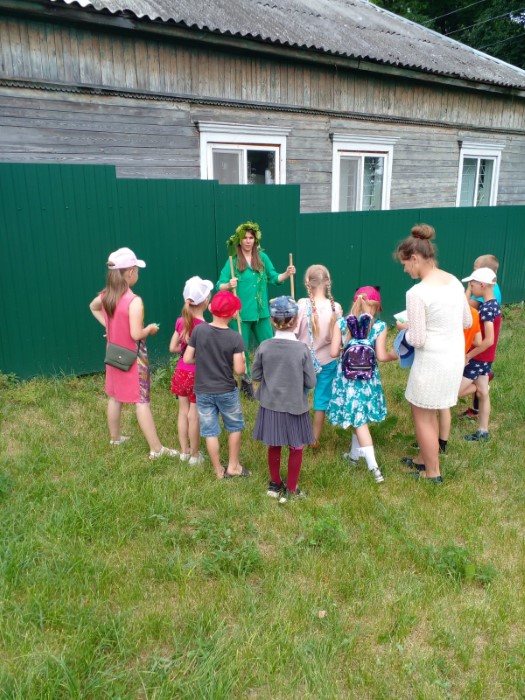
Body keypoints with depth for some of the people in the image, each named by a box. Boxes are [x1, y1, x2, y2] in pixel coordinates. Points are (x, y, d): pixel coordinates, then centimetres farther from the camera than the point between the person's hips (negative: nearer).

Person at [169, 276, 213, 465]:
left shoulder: (181, 321, -2)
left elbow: (173, 347, 5)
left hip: (181, 372, 6)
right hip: (197, 374, -6)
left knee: (183, 412, 16)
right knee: (194, 415, 7)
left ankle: (184, 451, 29)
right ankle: (194, 455, 21)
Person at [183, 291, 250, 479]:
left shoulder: (198, 330, -10)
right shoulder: (235, 338, -16)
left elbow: (187, 359, -6)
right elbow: (239, 369, -17)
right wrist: (242, 360, 4)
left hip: (203, 391, 2)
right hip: (226, 391, -2)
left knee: (210, 431, 13)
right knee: (235, 427, 20)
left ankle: (219, 471, 24)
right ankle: (233, 466, 29)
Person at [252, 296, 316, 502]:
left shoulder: (264, 347, -13)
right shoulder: (301, 349, -19)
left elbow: (256, 375, -1)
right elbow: (310, 382, -12)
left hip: (271, 405, 3)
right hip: (295, 406, -3)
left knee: (274, 446, 21)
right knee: (296, 448, 16)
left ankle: (275, 484, 38)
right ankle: (291, 490, 27)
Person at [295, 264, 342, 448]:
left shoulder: (302, 305, -18)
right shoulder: (335, 307, -13)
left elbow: (293, 331, -13)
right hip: (327, 361, 0)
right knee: (321, 400, 15)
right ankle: (315, 439, 25)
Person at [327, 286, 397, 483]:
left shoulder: (341, 323, -4)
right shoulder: (379, 326, -7)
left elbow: (333, 352, -7)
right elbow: (381, 356, -10)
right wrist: (393, 355, 11)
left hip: (347, 376, 0)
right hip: (368, 377, 0)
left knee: (359, 418, 2)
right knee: (361, 416, 18)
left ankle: (373, 464, -5)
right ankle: (355, 453, 34)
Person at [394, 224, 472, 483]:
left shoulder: (417, 292, -21)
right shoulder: (454, 281, 3)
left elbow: (417, 340, -18)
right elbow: (467, 322, 12)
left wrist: (405, 327, 1)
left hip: (432, 363, -8)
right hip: (456, 358, 8)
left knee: (421, 416, 12)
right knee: (428, 412, 24)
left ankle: (432, 473, 25)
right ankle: (424, 460, 40)